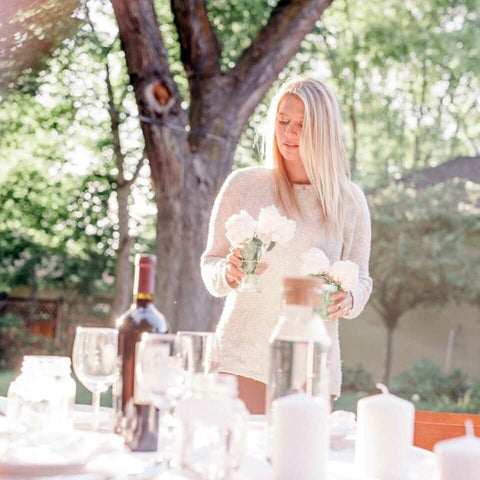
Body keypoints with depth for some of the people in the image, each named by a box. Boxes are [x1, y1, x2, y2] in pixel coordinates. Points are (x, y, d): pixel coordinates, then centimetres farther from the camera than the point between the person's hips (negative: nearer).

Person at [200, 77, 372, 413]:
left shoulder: (349, 200, 7)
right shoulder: (244, 184, 4)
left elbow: (361, 279, 13)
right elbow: (211, 264, 9)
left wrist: (348, 300, -10)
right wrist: (228, 273, -14)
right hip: (243, 356, -1)